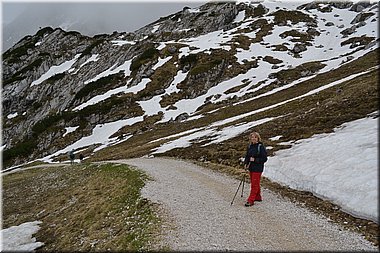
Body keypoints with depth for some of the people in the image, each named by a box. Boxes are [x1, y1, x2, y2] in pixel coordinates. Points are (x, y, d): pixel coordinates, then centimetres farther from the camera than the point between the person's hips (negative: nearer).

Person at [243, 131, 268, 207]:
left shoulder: (261, 147, -12)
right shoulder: (249, 146, 8)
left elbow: (264, 159, -12)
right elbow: (247, 156, 16)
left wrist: (255, 160, -20)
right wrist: (246, 163, 1)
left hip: (258, 168, -7)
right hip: (251, 168, 7)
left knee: (254, 184, -5)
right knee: (254, 183, 17)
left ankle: (250, 200, -2)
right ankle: (258, 197, 32)